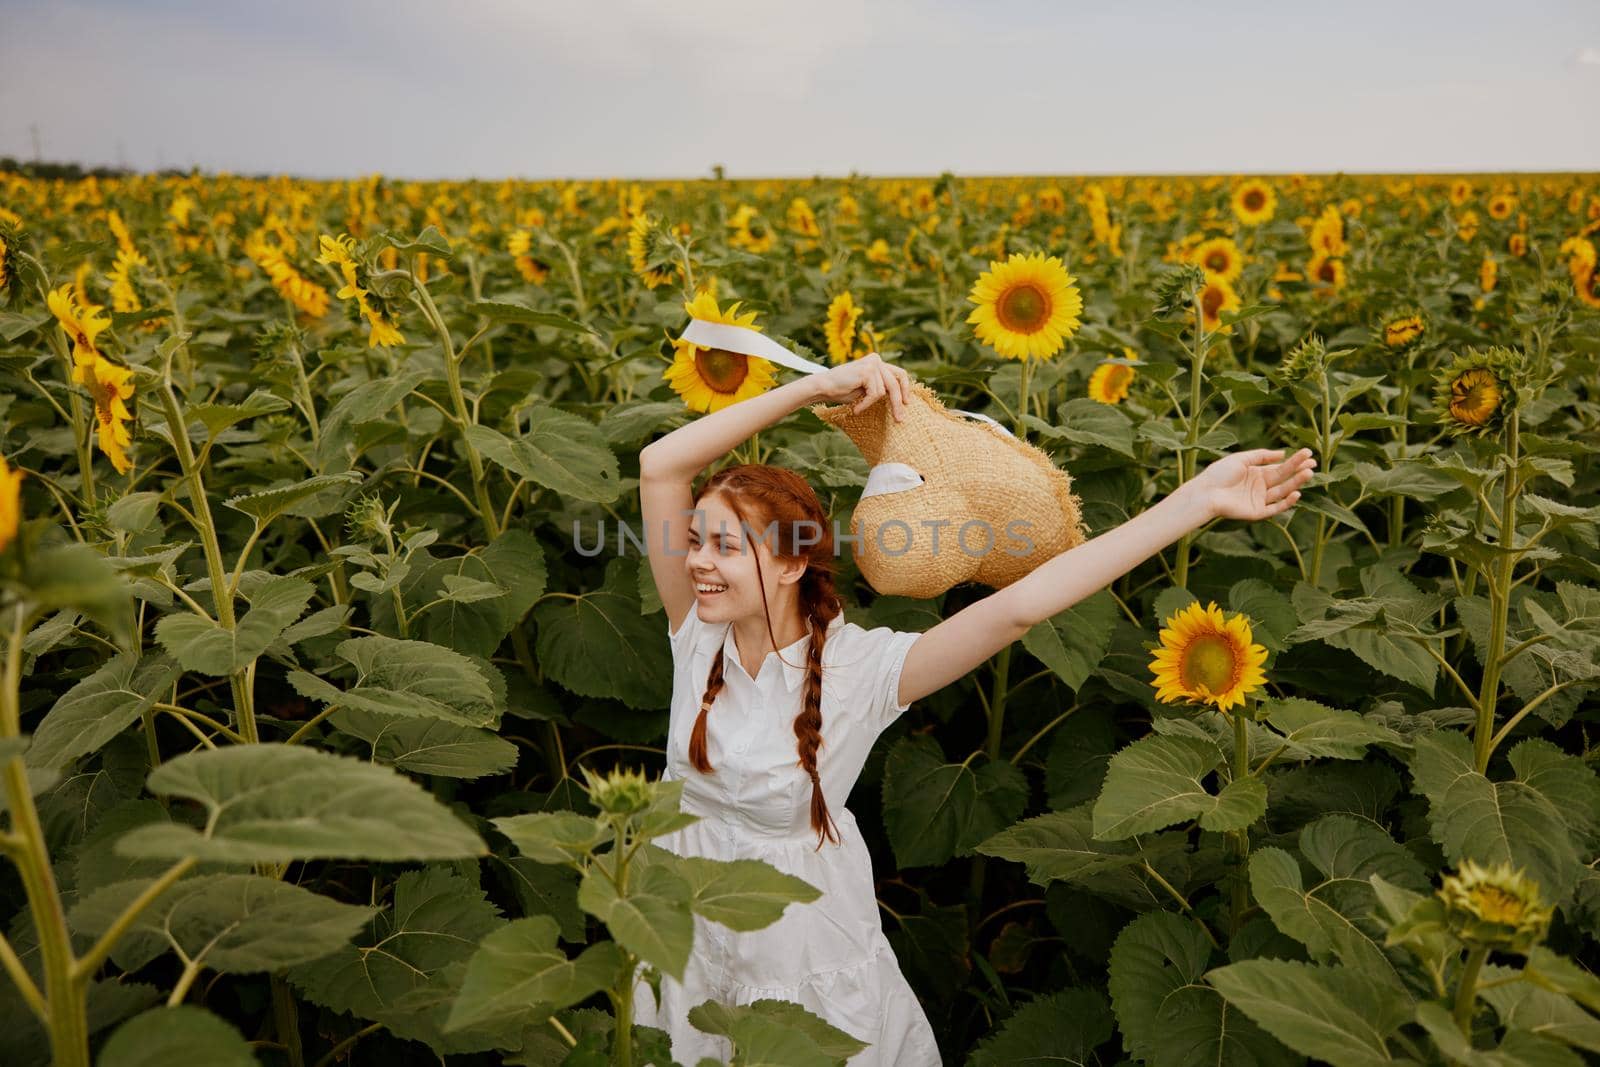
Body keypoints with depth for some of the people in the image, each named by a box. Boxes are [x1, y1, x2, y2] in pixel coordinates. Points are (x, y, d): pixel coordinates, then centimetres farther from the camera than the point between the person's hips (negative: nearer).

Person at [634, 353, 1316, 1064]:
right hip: (686, 933, 3)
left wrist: (1199, 500, -38)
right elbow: (659, 465, -23)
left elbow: (1018, 606, -33)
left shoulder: (857, 666, -24)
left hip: (803, 946, -3)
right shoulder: (699, 635, -15)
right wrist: (815, 388, -27)